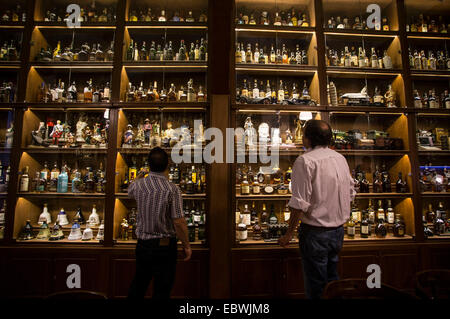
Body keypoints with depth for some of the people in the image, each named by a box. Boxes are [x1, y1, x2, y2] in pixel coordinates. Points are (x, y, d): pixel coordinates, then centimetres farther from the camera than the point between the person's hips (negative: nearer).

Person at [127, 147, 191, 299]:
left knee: (138, 286, 24)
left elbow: (130, 191, 20)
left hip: (142, 243, 4)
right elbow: (179, 222, -20)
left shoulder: (139, 185, -7)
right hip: (165, 246, -4)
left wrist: (139, 176, 38)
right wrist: (186, 245, -6)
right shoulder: (172, 189, -20)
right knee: (162, 289, 11)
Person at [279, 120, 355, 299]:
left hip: (315, 232, -7)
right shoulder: (340, 158, 6)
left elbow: (299, 203, -22)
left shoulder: (305, 161, -18)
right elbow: (350, 194, 15)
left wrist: (289, 233, -13)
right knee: (332, 280, 23)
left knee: (316, 286, 7)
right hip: (338, 230, 8)